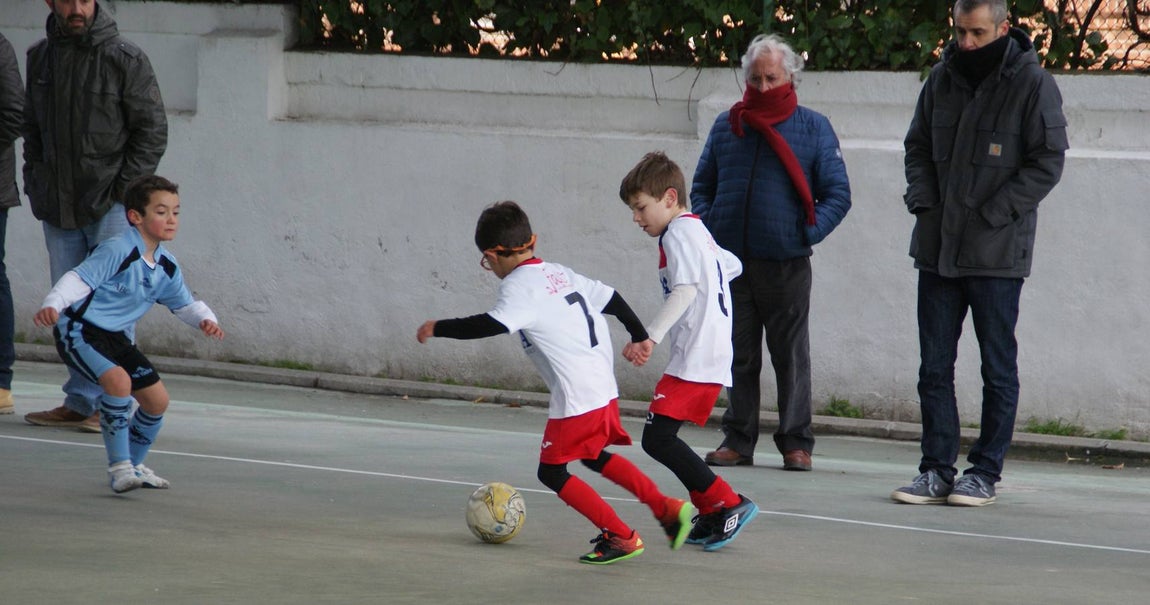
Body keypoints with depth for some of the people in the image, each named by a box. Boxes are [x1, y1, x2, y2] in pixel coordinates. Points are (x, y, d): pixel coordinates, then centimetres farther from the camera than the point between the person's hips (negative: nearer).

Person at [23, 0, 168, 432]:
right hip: (58, 210, 5)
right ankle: (80, 403, 13)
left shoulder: (125, 58, -5)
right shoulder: (40, 57, 10)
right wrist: (36, 184, 8)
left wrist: (123, 189, -10)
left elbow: (153, 130, -4)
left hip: (110, 206, -5)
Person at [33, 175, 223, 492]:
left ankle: (133, 465, 28)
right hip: (79, 331, -9)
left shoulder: (167, 268, 4)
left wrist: (205, 320, -4)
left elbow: (185, 303, 17)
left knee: (157, 399, 5)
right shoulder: (117, 251, -21)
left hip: (116, 337, 9)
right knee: (118, 380, -31)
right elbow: (79, 279, -26)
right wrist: (52, 305, -42)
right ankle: (119, 467, -22)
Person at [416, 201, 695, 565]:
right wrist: (639, 336, 31)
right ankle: (667, 509, 21)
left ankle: (620, 537, -1)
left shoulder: (519, 286, -11)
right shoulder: (560, 274, 15)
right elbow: (611, 299, 20)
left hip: (575, 398, -9)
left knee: (552, 472, 2)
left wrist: (438, 328, -15)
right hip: (605, 388, 9)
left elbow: (493, 325, -25)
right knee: (595, 457, 27)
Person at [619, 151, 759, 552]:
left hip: (695, 359, -11)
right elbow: (732, 266, 34)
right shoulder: (698, 232, 22)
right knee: (663, 437, 12)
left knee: (658, 437, -16)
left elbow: (684, 291, -22)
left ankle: (729, 504, -15)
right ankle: (713, 517, 15)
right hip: (712, 356, 11)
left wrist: (649, 337, -30)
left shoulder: (679, 233, -9)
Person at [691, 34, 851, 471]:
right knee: (738, 357, 7)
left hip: (786, 266, -3)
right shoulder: (726, 126, 12)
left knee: (791, 357, 1)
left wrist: (809, 232, -9)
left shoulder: (813, 128, 4)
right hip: (731, 262, 3)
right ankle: (738, 439, 13)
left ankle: (796, 442, 6)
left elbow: (838, 193, 4)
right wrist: (703, 227, 1)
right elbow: (702, 186, 19)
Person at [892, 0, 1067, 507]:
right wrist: (923, 199, 0)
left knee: (998, 370, 3)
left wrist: (991, 214, -13)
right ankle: (937, 471, 11)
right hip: (937, 250, 5)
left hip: (997, 255, -5)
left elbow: (1047, 162, -9)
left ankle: (985, 474, 11)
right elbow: (918, 146, 18)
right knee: (934, 366, 5)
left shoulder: (1033, 85, -7)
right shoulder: (942, 80, 8)